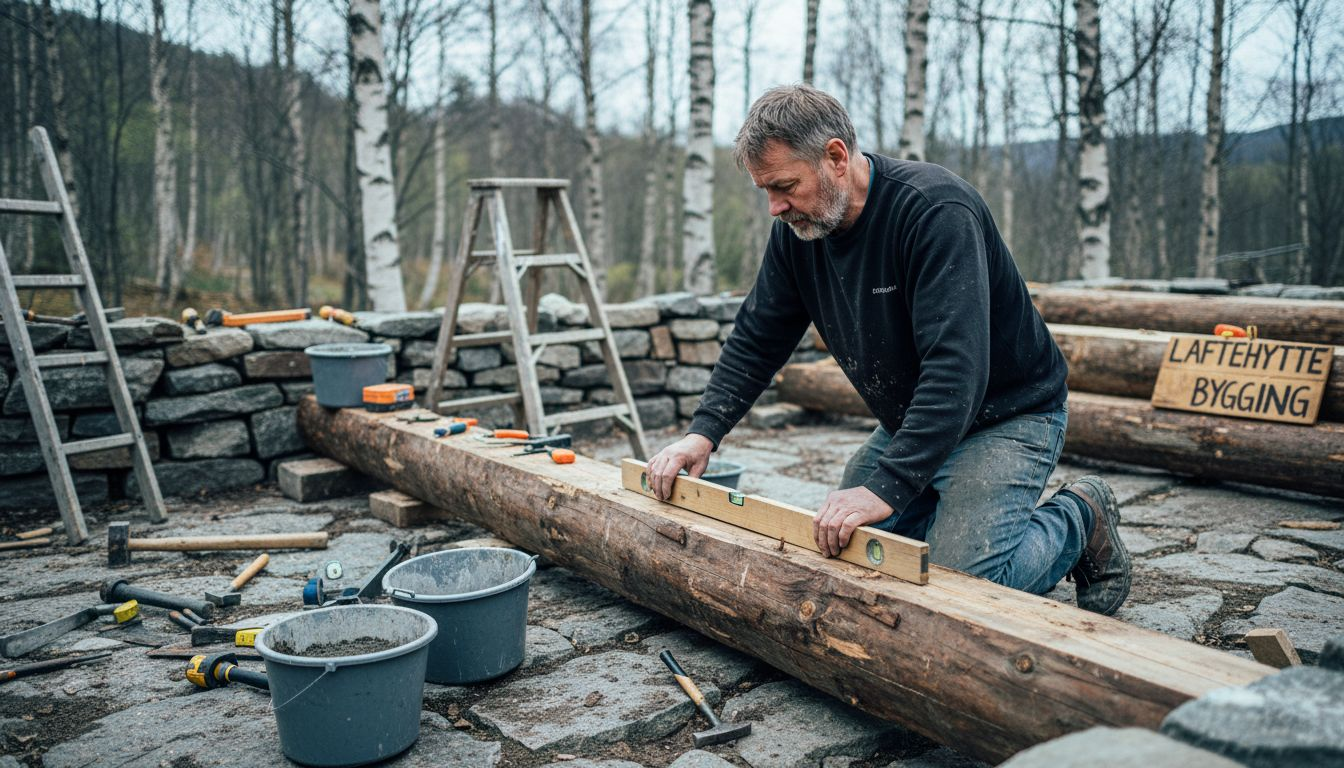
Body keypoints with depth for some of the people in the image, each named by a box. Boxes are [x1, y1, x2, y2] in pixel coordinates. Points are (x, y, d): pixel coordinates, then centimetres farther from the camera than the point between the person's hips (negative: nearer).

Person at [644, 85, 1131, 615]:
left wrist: (887, 486, -44)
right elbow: (756, 340, 3)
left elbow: (955, 367, -37)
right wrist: (704, 431, -10)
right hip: (908, 423, 8)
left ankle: (1080, 519, 6)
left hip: (1006, 414, -7)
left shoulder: (935, 209, -29)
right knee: (841, 554, 4)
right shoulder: (796, 230, -5)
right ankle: (986, 521, 21)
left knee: (958, 578, -23)